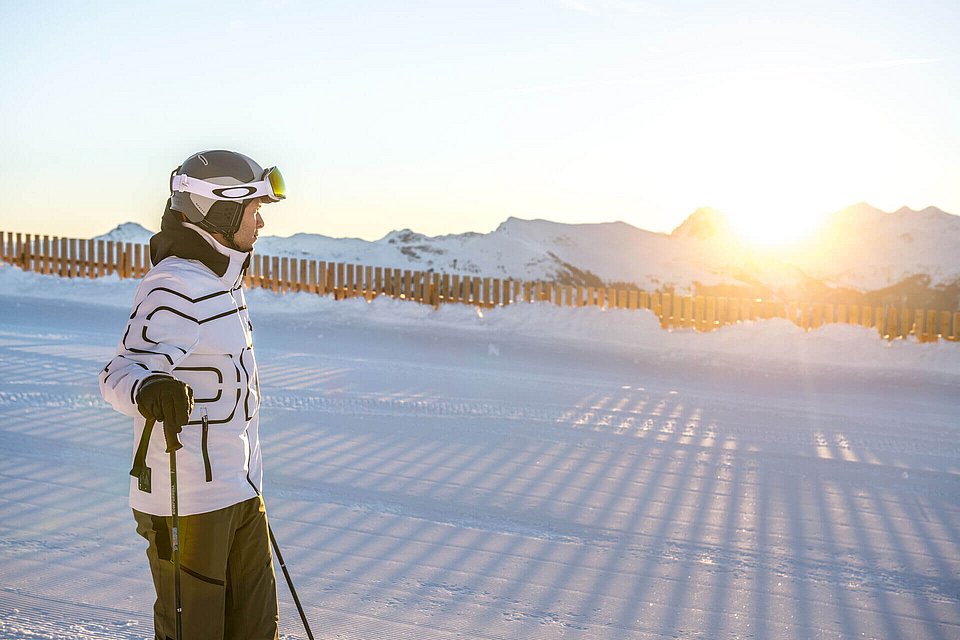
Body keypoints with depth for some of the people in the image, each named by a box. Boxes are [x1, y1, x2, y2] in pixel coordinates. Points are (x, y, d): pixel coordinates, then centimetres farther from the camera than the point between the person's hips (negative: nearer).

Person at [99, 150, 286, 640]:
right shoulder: (177, 287, -17)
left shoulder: (220, 279, 14)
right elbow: (121, 372, -26)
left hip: (238, 492, 9)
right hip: (187, 498, -9)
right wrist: (148, 389, -49)